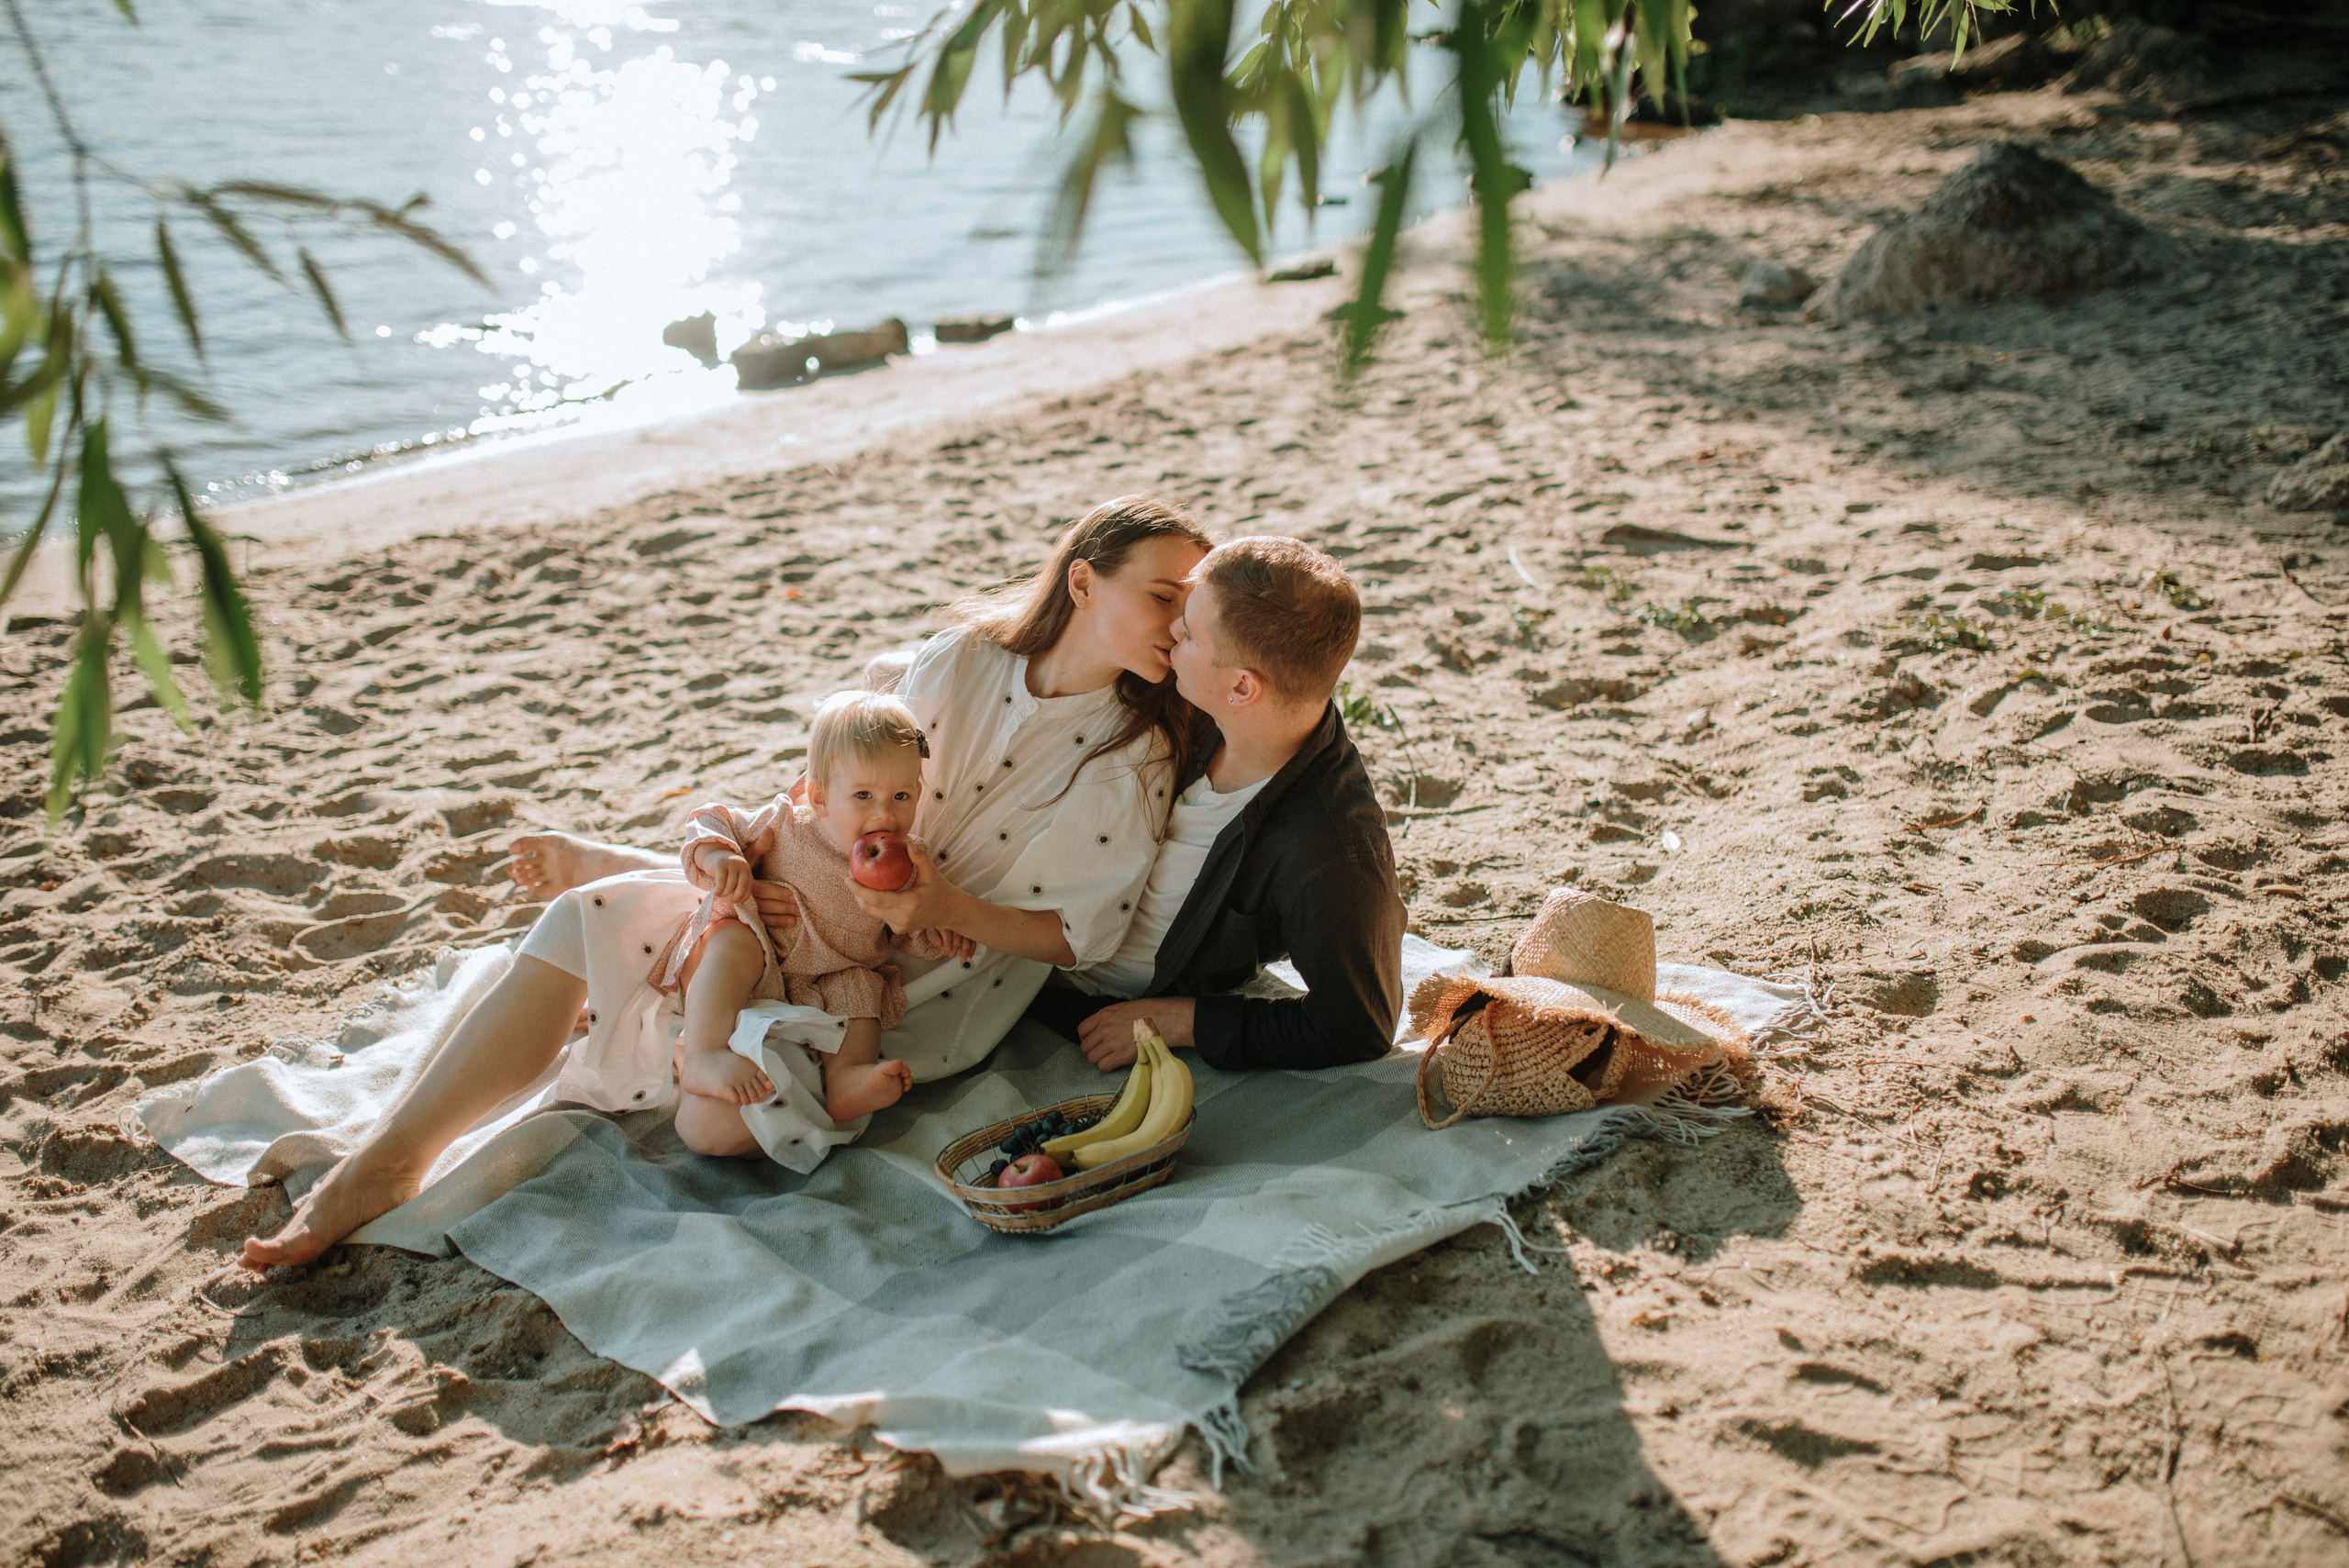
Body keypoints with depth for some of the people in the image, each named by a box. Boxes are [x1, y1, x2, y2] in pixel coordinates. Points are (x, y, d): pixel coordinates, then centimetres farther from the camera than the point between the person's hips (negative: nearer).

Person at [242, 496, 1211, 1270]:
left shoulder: (1136, 758, -10)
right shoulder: (961, 660, -1)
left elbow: (1079, 937, -8)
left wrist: (948, 909, -21)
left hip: (936, 992, -4)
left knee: (726, 1116, -25)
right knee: (585, 922, -16)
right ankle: (386, 1163, -7)